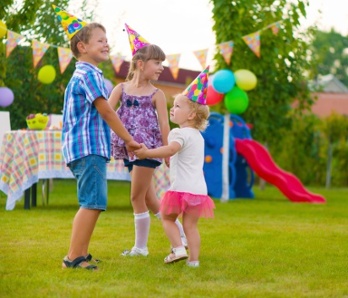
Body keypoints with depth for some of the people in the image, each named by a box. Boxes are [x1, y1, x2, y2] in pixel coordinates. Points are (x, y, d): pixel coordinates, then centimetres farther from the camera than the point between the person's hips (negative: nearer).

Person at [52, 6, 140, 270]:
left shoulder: (83, 74, 21)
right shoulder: (89, 74, -11)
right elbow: (106, 111, -12)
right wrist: (129, 140, -5)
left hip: (92, 147, 11)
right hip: (88, 147, -11)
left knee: (93, 203, 15)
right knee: (93, 203, -12)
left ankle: (81, 254, 20)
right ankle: (73, 257, -11)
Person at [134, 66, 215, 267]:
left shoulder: (180, 133, -10)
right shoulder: (198, 136, 20)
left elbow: (171, 149, -29)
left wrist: (147, 153, -32)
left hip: (181, 187, -7)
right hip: (199, 189, 7)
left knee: (167, 217, 11)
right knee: (191, 225, 8)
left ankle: (178, 248, -3)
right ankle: (194, 259, 3)